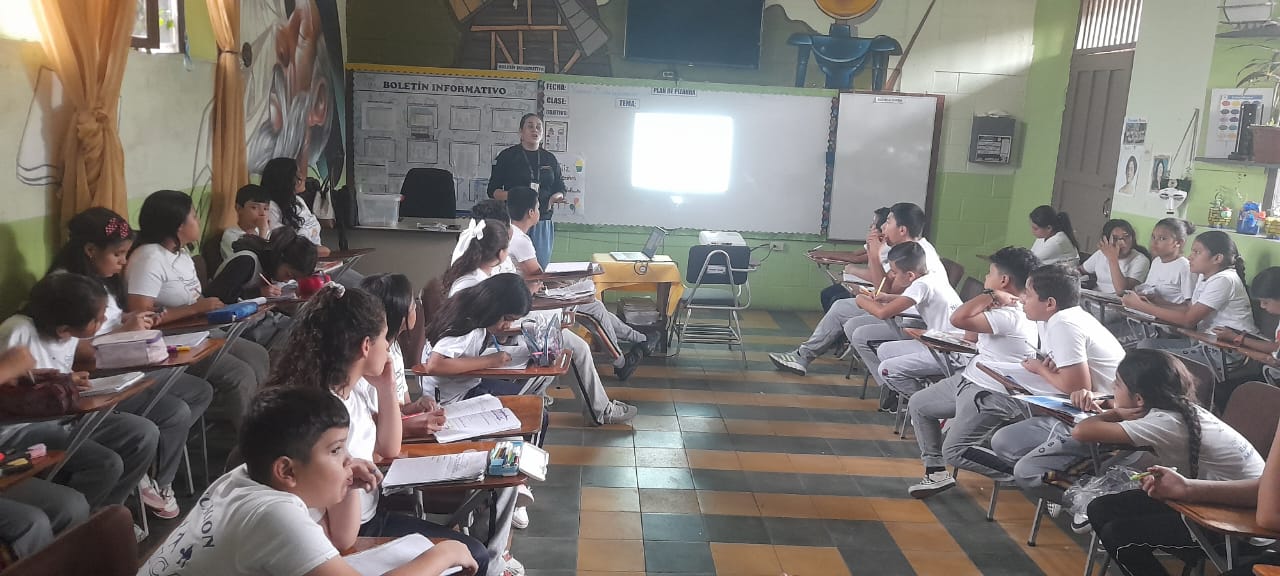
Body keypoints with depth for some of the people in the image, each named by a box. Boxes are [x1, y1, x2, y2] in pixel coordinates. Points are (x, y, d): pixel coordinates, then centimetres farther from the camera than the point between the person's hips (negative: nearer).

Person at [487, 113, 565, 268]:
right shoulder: (507, 156, 3)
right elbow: (492, 190, 2)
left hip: (542, 224, 3)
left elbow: (560, 190, 18)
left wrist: (556, 197, -6)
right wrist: (510, 196, -18)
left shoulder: (550, 159, 13)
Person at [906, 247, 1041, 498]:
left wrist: (991, 295, -22)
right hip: (970, 379, 11)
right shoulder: (1014, 309, 8)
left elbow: (958, 319, -33)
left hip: (991, 394, -11)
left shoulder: (1010, 315, -24)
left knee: (954, 452, -14)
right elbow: (973, 335, 17)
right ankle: (936, 472, 18)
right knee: (918, 404, 15)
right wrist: (993, 298, 7)